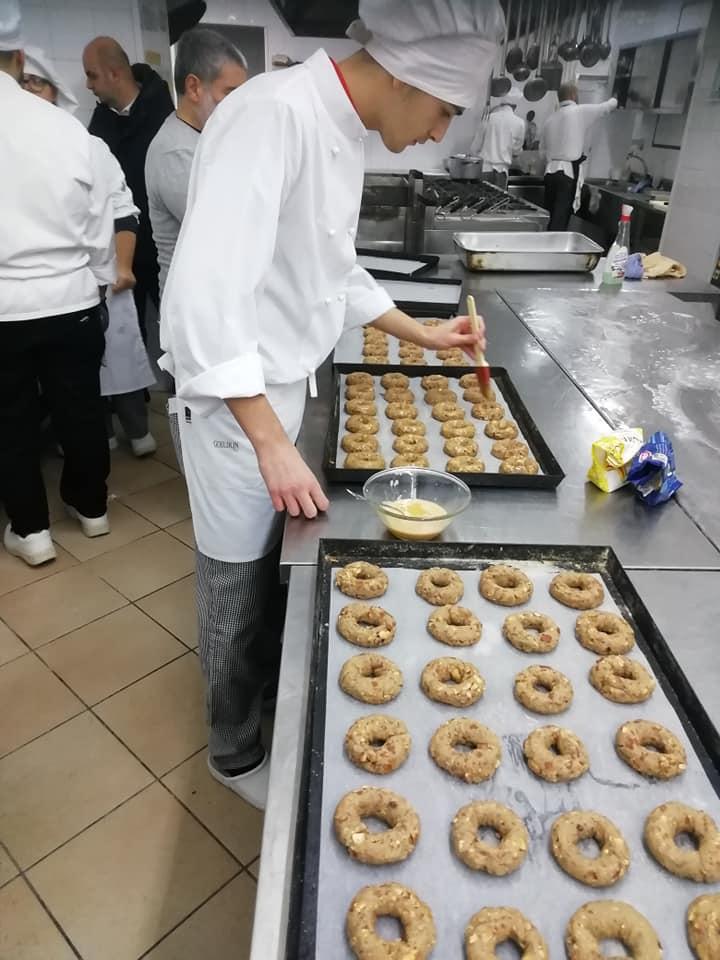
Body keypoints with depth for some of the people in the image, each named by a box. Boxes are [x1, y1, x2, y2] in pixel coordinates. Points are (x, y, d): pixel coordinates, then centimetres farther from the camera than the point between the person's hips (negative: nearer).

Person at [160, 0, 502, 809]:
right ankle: (235, 751, 33)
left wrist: (421, 334, 18)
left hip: (283, 387, 8)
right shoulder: (273, 114, -23)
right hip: (235, 404, -8)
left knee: (279, 560, 22)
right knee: (239, 582, 8)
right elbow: (204, 294, -29)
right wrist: (269, 440, -28)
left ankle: (272, 683, 48)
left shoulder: (343, 131, 7)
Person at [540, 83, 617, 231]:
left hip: (550, 170, 5)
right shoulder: (581, 111, 1)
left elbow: (543, 150, 17)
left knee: (551, 217, 9)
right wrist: (613, 100, 36)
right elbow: (608, 107, 15)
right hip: (569, 171, -5)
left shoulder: (550, 119, 14)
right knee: (560, 220, -9)